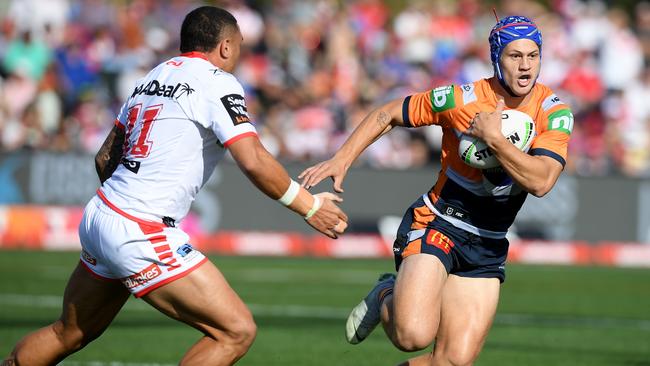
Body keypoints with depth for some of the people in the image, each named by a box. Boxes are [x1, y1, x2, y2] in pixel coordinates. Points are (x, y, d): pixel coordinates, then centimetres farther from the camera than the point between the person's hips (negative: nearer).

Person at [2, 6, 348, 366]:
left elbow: (105, 158, 23)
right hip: (140, 236, -9)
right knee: (236, 331, -8)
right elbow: (253, 162, -17)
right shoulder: (217, 83, -7)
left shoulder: (153, 77, 16)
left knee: (68, 335, 24)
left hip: (98, 215, 9)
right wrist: (310, 207, -7)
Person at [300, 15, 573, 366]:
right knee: (414, 335, -26)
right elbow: (386, 114, 2)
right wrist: (341, 160, -5)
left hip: (487, 249, 3)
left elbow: (541, 181, -21)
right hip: (435, 226, -3)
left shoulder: (555, 113, -7)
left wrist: (494, 138, -26)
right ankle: (385, 299, 10)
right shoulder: (460, 99, -11)